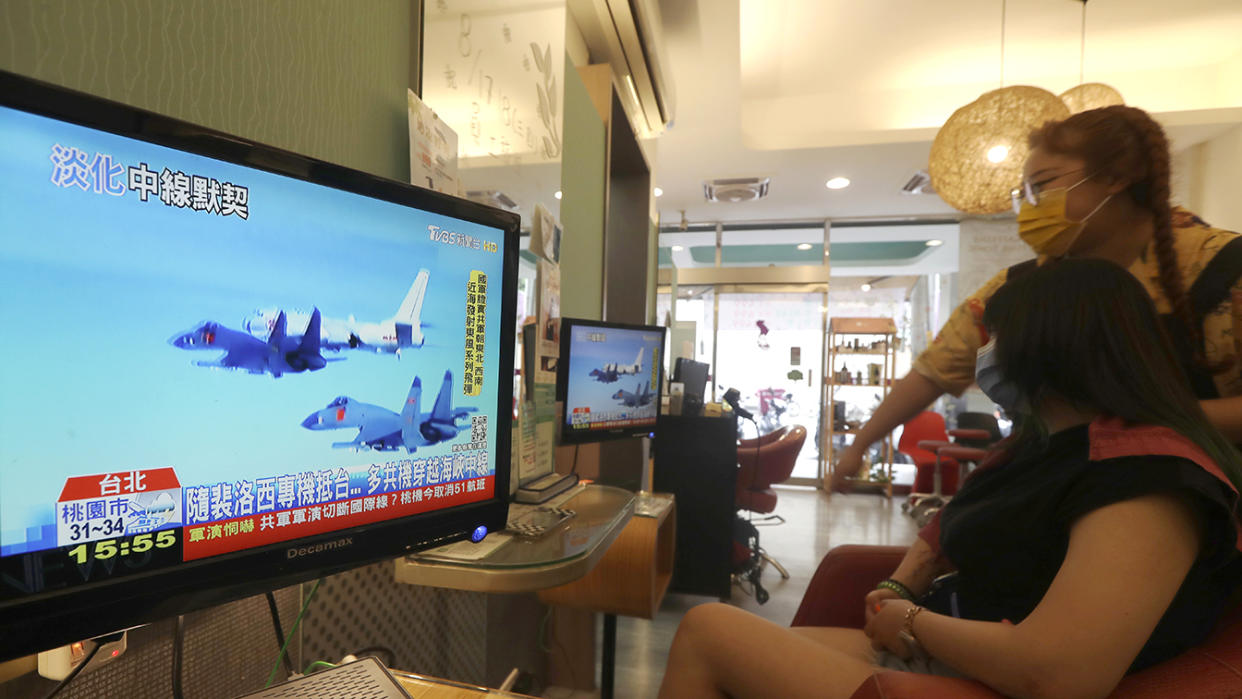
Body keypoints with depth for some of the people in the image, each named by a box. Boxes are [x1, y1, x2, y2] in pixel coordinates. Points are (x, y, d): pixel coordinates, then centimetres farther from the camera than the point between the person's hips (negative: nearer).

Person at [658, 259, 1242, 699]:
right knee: (711, 636, 0)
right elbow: (948, 530, 20)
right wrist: (895, 592, 0)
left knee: (707, 631, -11)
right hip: (927, 652, 9)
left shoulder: (1149, 476, -21)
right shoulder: (1049, 443, 11)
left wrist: (911, 621, -14)